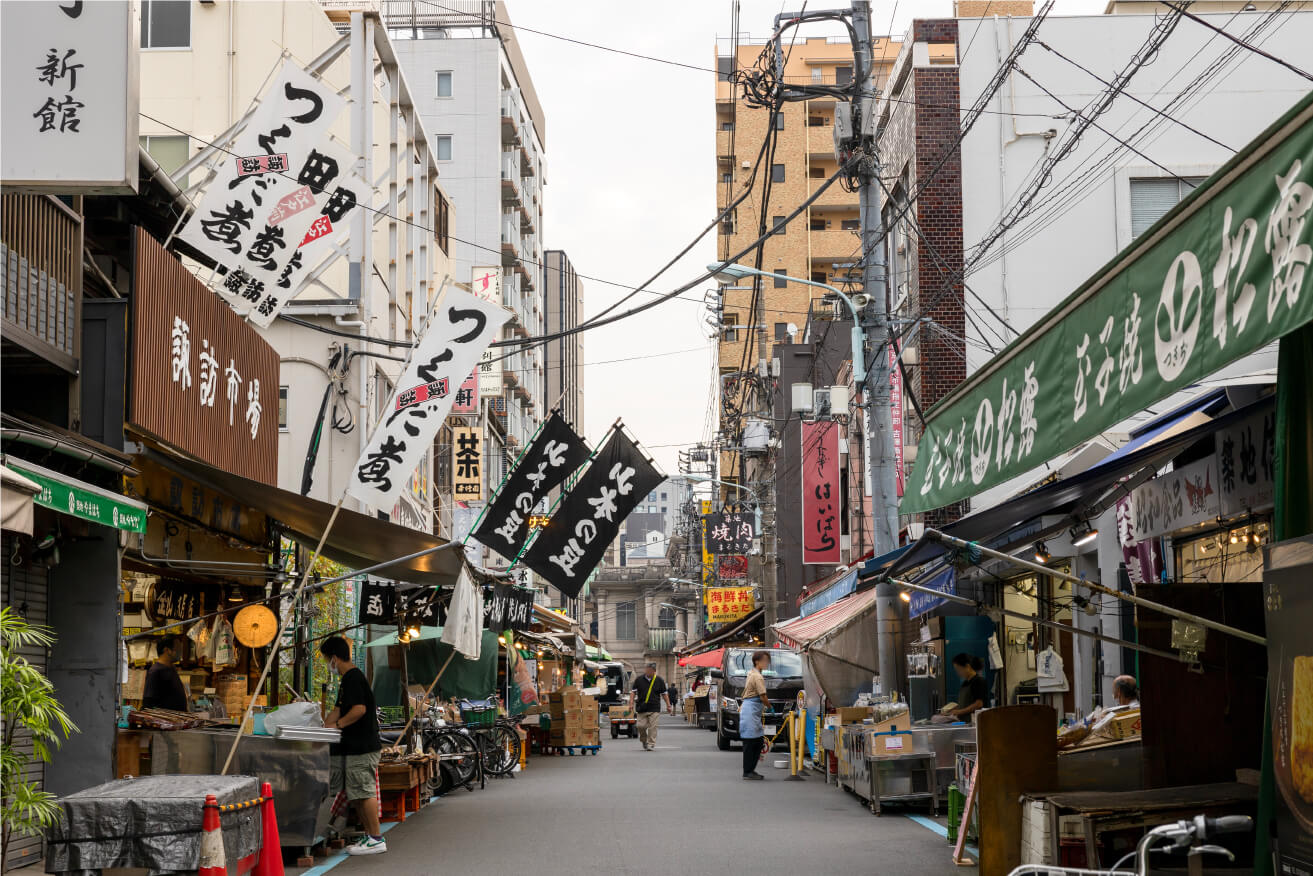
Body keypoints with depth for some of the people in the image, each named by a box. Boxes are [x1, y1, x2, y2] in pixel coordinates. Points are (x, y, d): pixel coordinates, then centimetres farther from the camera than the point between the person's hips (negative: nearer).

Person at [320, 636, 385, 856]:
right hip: (355, 746, 10)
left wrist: (337, 725, -14)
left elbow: (359, 709, -23)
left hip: (362, 747, -10)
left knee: (364, 792, -8)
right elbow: (338, 710, 23)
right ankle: (369, 835, 16)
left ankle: (376, 839, -5)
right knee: (357, 794, 12)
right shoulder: (349, 678, 19)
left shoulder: (353, 678, -14)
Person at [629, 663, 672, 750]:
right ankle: (644, 741, 24)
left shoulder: (659, 681, 5)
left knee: (652, 727, -7)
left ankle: (651, 745, -2)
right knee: (641, 726, -1)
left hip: (654, 709, -1)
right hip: (641, 708, 1)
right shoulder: (639, 680, 5)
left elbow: (664, 694, 11)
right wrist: (631, 703, -6)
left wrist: (668, 705, 8)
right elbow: (633, 692, 7)